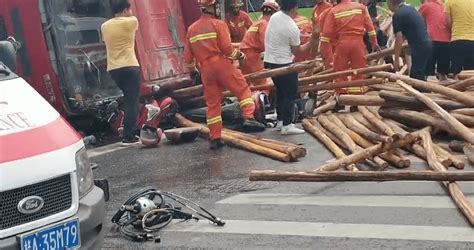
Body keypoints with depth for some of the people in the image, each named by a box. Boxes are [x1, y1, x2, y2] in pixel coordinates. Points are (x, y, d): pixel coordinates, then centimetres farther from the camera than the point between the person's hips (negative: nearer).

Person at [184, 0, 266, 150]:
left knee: (212, 104, 8)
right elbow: (227, 48, -12)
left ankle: (215, 139, 9)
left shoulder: (191, 29, 14)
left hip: (206, 70, 5)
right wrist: (239, 55, 5)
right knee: (243, 90, 6)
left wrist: (192, 71, 29)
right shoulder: (218, 24, -3)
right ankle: (248, 118, -13)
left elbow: (188, 56, 15)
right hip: (222, 65, -5)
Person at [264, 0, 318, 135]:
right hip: (284, 63, -8)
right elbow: (297, 51, -8)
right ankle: (287, 125, -3)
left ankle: (282, 120, 25)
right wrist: (311, 43, 3)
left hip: (269, 61, 8)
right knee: (291, 94, -1)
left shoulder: (274, 17, 2)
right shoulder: (292, 28, -19)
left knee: (280, 92, 18)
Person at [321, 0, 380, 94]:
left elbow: (327, 32, -1)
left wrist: (323, 49, 6)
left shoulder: (333, 11, 2)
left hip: (342, 43, -1)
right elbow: (369, 26, 7)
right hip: (358, 42, 1)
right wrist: (374, 43, 15)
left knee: (340, 72, 9)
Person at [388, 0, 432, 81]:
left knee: (416, 77, -7)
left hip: (419, 47, -9)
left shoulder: (398, 15, -9)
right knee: (421, 76, 14)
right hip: (427, 44, 9)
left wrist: (396, 59, -8)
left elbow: (399, 38, -12)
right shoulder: (411, 9, 18)